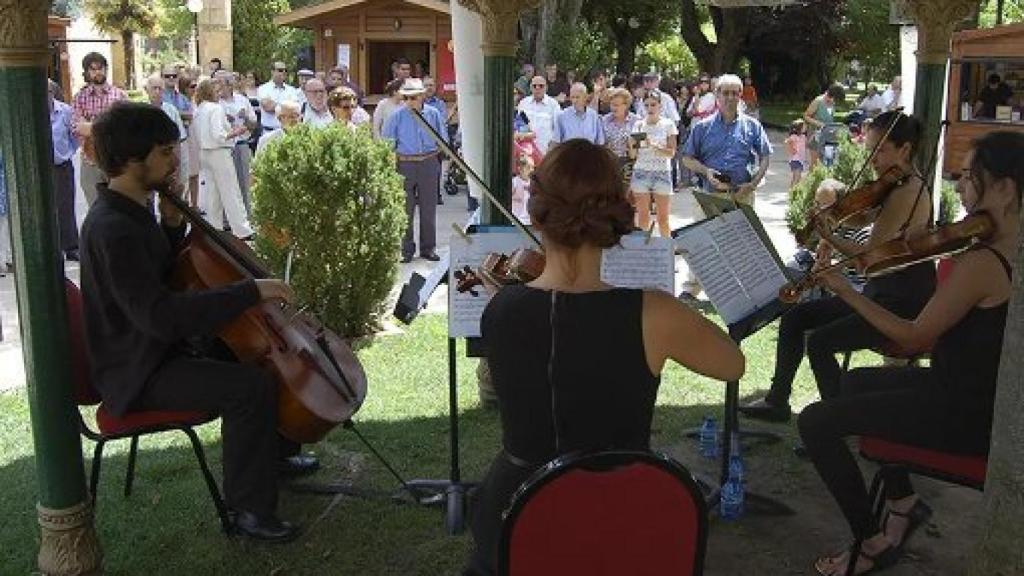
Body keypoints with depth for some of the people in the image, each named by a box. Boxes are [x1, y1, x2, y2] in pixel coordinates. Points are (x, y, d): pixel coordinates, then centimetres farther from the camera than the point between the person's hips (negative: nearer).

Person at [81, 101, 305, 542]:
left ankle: (277, 453, 32)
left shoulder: (131, 210, 6)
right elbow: (160, 316, -35)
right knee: (251, 386, -28)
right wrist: (251, 290, -33)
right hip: (138, 373, -10)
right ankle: (249, 509, -14)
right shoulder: (113, 230, -26)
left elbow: (170, 277, 18)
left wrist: (173, 224, -1)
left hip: (165, 348, 10)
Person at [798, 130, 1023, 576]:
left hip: (966, 415, -10)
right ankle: (903, 502, 28)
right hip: (986, 395, 10)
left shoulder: (982, 263, -28)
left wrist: (844, 291, -13)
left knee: (816, 422, -9)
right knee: (859, 382, 28)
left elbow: (914, 337, -19)